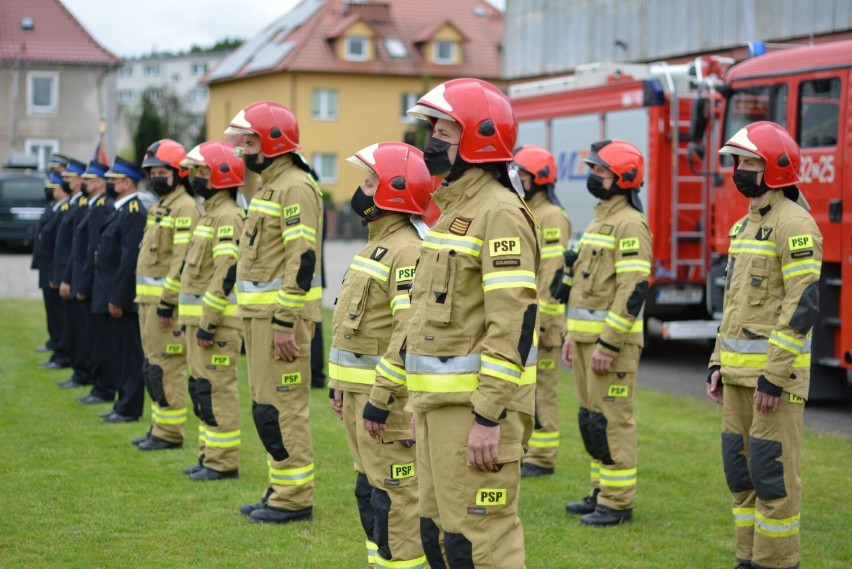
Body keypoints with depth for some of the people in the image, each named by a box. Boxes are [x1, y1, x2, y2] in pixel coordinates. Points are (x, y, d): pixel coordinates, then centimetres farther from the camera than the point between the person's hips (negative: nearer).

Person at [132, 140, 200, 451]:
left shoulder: (185, 208, -14)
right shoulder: (161, 206, 18)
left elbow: (183, 259, -21)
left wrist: (167, 302, -22)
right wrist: (144, 300, 19)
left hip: (167, 299, -10)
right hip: (150, 298, 10)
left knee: (166, 367, -6)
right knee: (153, 366, 14)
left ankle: (170, 433, 0)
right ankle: (160, 427, 21)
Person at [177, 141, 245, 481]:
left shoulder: (228, 216, -15)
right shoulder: (210, 213, 18)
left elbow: (226, 274, -22)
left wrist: (209, 323, -23)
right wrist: (192, 321, 21)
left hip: (218, 320, -11)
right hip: (200, 316, 11)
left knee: (216, 390, -7)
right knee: (201, 388, 14)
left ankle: (223, 462, -2)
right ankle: (210, 453, 21)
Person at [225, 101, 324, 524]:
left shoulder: (295, 188, -15)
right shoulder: (269, 185, 18)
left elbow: (303, 259, -22)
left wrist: (285, 322, -23)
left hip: (281, 314, -10)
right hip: (260, 312, 10)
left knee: (279, 407, -7)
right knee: (266, 403, 13)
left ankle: (295, 498, 0)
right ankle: (282, 490, 21)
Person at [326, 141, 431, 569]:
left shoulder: (408, 251, -18)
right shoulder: (378, 243, 15)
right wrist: (340, 383, 19)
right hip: (359, 390, 10)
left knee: (393, 494, -5)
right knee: (370, 487, 16)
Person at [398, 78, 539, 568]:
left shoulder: (499, 213, -15)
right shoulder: (453, 209, 18)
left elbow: (513, 321, -22)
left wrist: (489, 417, -25)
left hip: (475, 406, -10)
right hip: (441, 404, 10)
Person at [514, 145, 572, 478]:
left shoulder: (551, 218, -12)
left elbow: (552, 273, -19)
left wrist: (540, 321, -23)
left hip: (538, 320, -10)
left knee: (541, 388, -5)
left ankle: (542, 458, 1)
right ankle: (523, 450, 20)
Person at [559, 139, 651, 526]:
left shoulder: (629, 224, -13)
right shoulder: (600, 219, 18)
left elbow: (633, 290, -20)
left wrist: (608, 345, -22)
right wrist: (572, 335, 19)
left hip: (612, 340, -10)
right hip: (588, 336, 10)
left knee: (611, 420, -5)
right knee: (591, 417, 13)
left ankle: (618, 503, 1)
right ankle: (602, 492, 22)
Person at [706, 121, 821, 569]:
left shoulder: (794, 224, -13)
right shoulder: (746, 225, 16)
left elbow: (803, 305, -19)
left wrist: (774, 376, -22)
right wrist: (718, 363, 15)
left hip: (775, 371, -9)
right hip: (739, 371, 9)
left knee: (772, 472, -5)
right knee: (740, 467, 12)